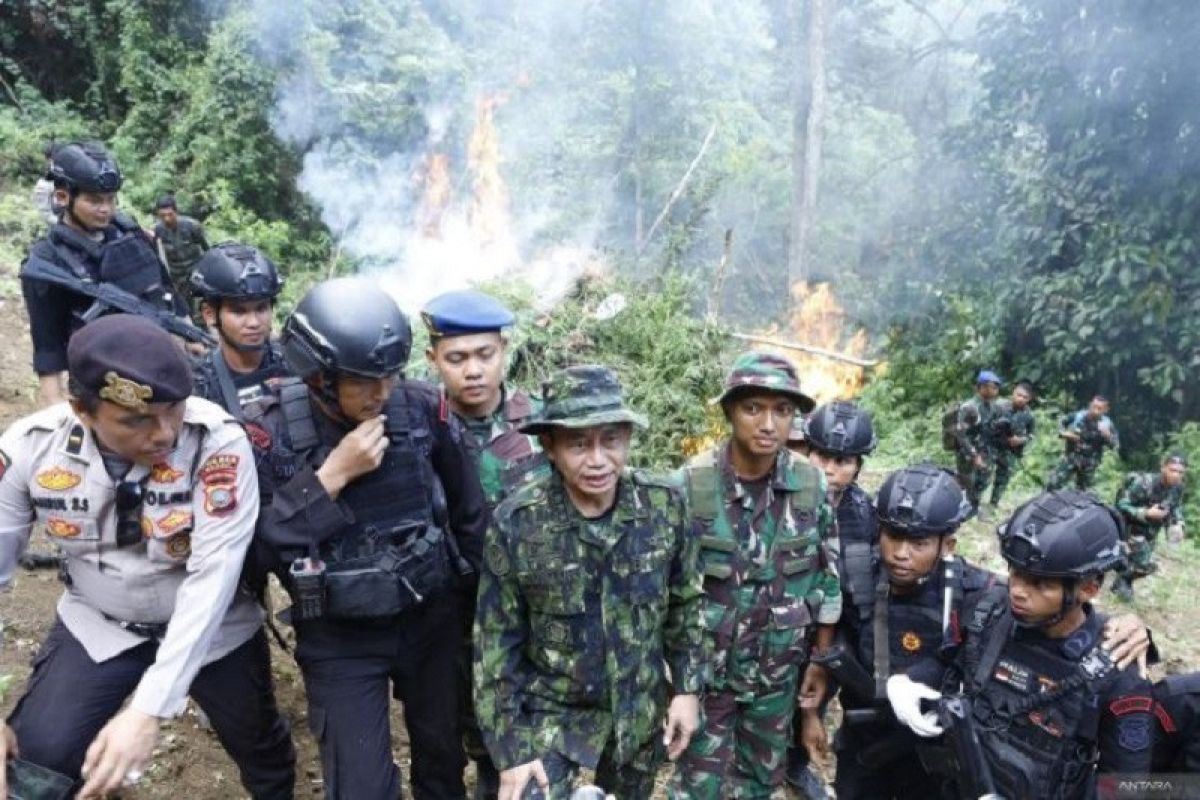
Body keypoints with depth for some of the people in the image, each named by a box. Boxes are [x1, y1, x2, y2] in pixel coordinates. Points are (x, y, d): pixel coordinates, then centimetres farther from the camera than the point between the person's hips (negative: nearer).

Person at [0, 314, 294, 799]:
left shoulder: (217, 443, -29)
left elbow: (213, 576, -32)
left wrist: (148, 710, -37)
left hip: (211, 628, -1)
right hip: (96, 626, 2)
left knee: (261, 748, 15)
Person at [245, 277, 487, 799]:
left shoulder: (422, 408, -11)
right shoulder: (271, 430, -15)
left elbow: (468, 510, 2)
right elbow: (258, 546, -18)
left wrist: (476, 592, 9)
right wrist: (331, 476, -26)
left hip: (432, 619, 2)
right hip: (339, 639, -2)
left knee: (443, 757, 20)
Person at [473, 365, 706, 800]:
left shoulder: (665, 504, -13)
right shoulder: (516, 522, -20)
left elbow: (687, 603, 1)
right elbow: (496, 640, -12)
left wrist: (688, 688, 2)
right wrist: (510, 749, -10)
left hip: (641, 711, 2)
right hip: (552, 711, -2)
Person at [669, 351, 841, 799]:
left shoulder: (812, 486, -9)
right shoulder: (690, 485, -19)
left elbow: (828, 578, 2)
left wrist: (821, 660, 5)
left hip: (778, 668, 3)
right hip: (706, 667, -3)